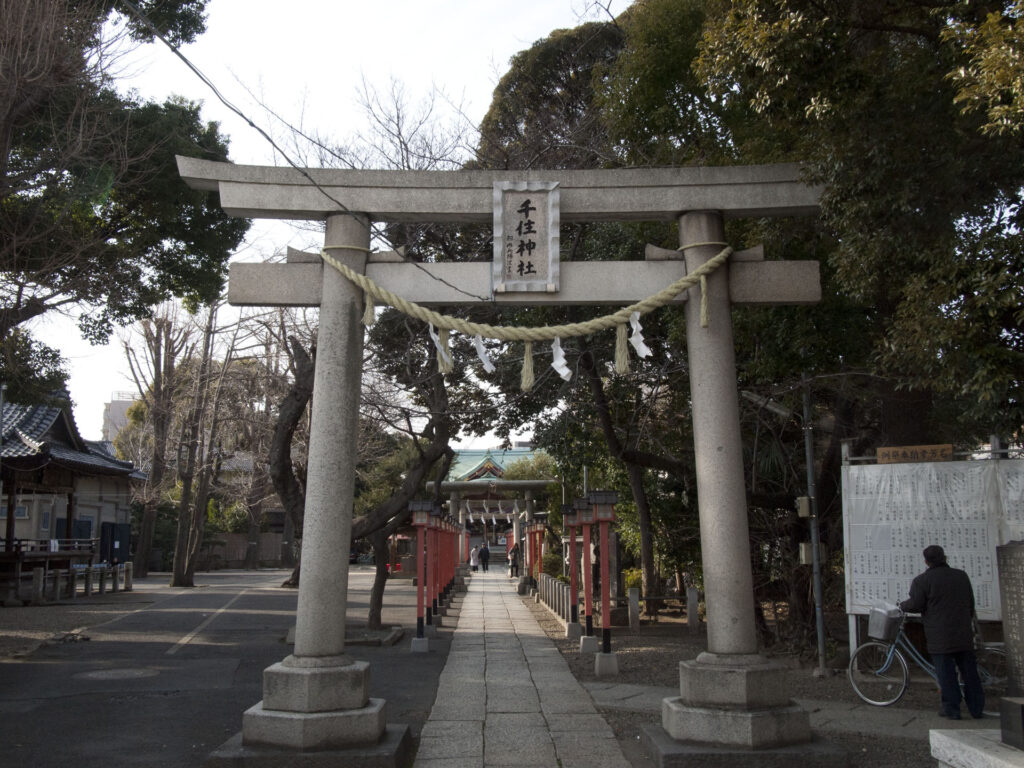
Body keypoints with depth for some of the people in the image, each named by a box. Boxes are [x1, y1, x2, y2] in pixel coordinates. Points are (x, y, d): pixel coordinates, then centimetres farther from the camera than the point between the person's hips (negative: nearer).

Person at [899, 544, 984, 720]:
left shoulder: (922, 580, -7)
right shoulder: (962, 576, 11)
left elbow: (916, 605, -12)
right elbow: (971, 603, 17)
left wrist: (902, 605, 8)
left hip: (939, 636, -5)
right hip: (964, 633, 5)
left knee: (946, 672, 0)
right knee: (969, 671, 11)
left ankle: (951, 709, 1)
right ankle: (977, 708, 14)